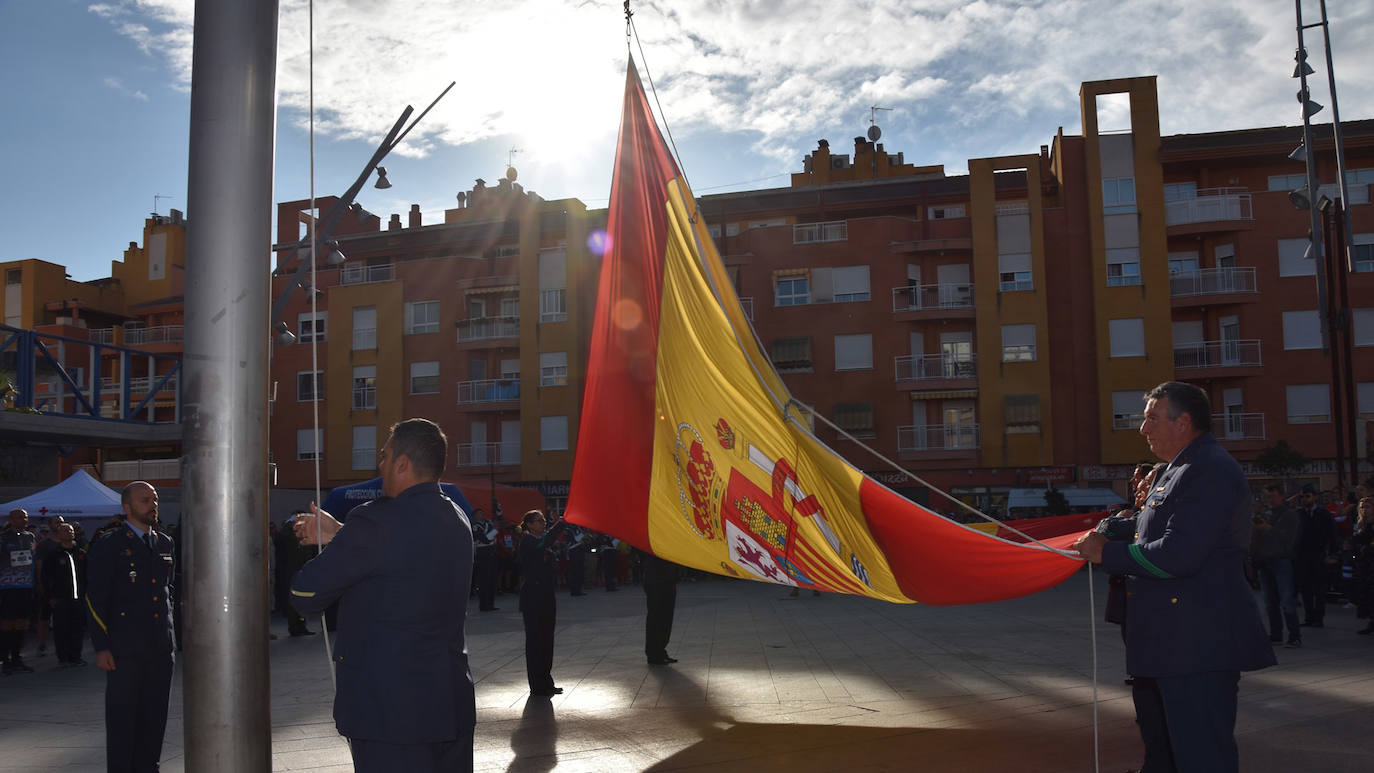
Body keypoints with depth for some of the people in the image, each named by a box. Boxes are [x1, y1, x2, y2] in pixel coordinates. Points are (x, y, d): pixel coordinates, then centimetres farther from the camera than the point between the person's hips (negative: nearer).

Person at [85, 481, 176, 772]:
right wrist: (101, 647, -11)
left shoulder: (164, 543, 13)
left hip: (161, 648, 5)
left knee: (155, 715, 10)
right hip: (125, 649, -5)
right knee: (122, 716, 2)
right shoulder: (108, 545, -4)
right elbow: (95, 598, -6)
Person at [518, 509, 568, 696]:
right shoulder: (527, 542, -9)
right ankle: (537, 686, 4)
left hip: (546, 598, 8)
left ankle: (546, 683, 19)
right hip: (532, 600, -8)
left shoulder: (543, 541, 16)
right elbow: (542, 544, -33)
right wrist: (563, 523, -35)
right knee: (535, 640, -3)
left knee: (547, 640, 11)